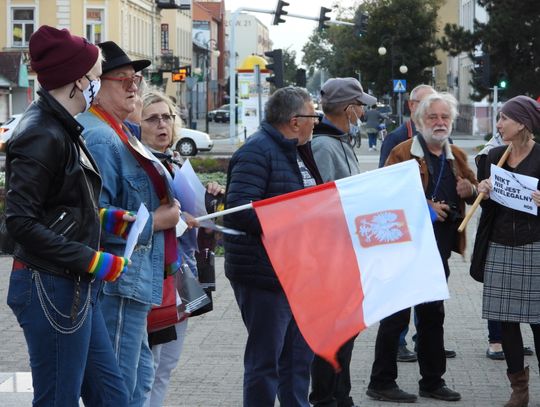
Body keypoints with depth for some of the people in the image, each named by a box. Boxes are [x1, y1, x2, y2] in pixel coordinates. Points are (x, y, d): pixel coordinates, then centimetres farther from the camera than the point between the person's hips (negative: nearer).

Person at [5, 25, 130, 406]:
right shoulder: (41, 136, -16)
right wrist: (92, 261, -19)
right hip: (51, 288, -10)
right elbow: (21, 221, -21)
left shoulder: (62, 130, 12)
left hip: (76, 288, 10)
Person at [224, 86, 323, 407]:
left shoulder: (297, 151, 16)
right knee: (266, 359, -2)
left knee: (300, 353, 18)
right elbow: (239, 208, -26)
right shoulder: (257, 152, -16)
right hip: (265, 273, -10)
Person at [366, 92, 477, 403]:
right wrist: (424, 206, -21)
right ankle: (382, 383, 5)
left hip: (440, 248, 7)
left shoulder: (457, 157, 13)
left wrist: (470, 190, -2)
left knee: (433, 314, 15)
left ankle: (433, 381, 24)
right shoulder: (403, 153, -6)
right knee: (397, 314, -3)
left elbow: (475, 191, 22)